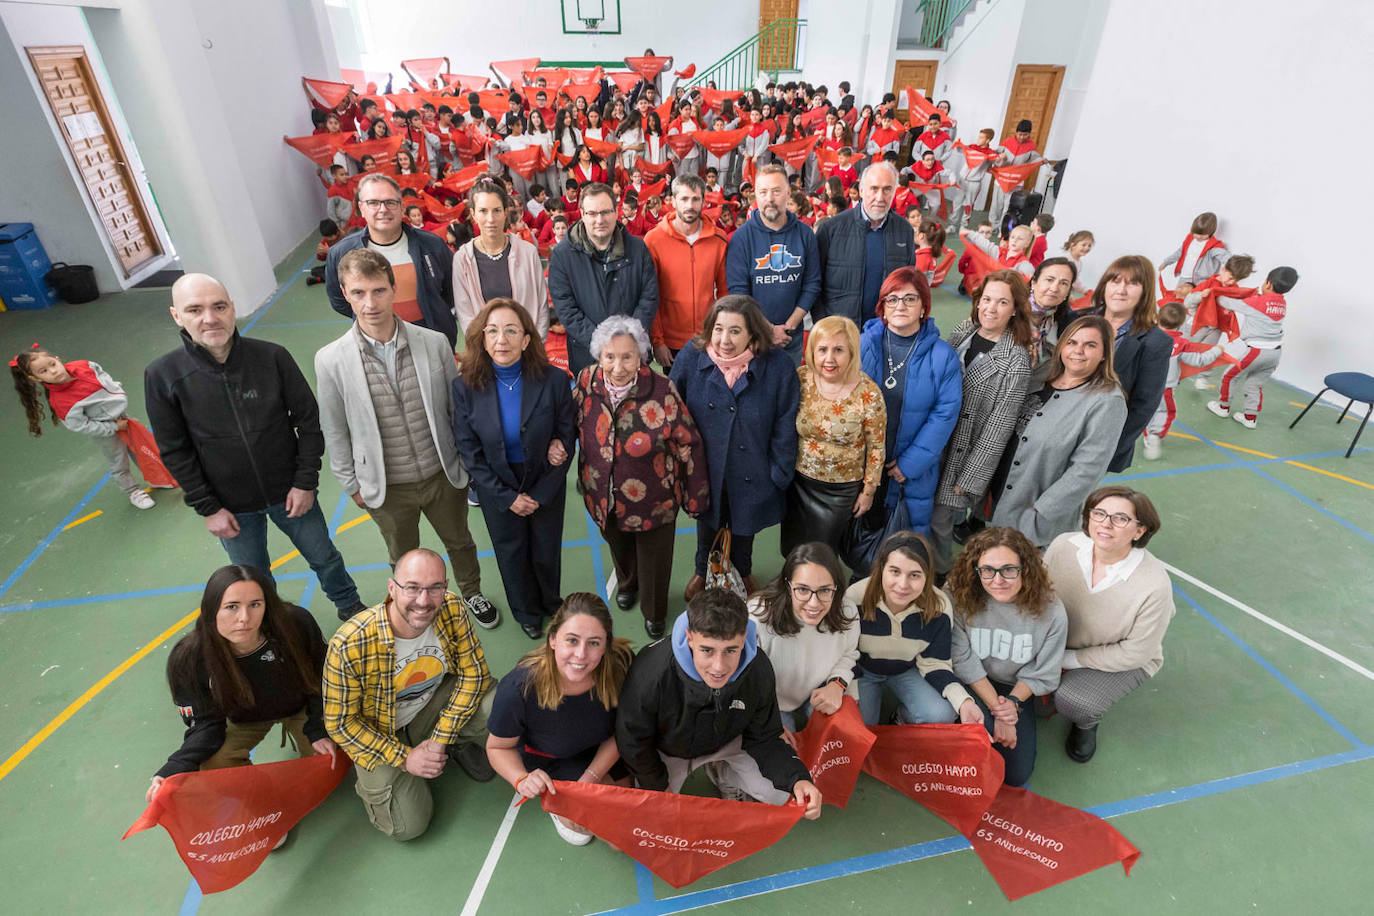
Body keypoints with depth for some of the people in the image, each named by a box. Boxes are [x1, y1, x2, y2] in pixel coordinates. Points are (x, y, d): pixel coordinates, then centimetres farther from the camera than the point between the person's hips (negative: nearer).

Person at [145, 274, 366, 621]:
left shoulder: (273, 357, -16)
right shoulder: (162, 376, -14)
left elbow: (309, 420, -7)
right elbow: (174, 451, -6)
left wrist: (305, 481, -8)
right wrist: (207, 508, -6)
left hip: (290, 491, 0)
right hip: (231, 506, 0)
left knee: (324, 556, 19)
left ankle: (349, 605, 47)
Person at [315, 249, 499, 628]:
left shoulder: (434, 343, -13)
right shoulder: (331, 360, -14)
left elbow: (456, 407, -2)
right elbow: (335, 431, -2)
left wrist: (467, 461, 3)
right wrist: (351, 484, 3)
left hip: (443, 475, 1)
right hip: (386, 487, 0)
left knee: (459, 543, 24)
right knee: (404, 557, 24)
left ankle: (473, 594, 52)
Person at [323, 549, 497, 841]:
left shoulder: (452, 609, -24)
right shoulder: (348, 646, -32)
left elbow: (474, 672, -14)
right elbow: (339, 723, -18)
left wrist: (441, 739, -18)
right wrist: (404, 758, -17)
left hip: (434, 704, 2)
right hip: (380, 733, -2)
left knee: (497, 702, -25)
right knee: (409, 826, -10)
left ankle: (458, 744, 9)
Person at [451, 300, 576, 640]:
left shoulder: (553, 381, -20)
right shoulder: (465, 387, -17)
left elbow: (567, 441, -11)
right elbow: (469, 451, -10)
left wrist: (539, 495, -14)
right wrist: (508, 497, -13)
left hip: (546, 487, 0)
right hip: (497, 491, 1)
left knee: (547, 552, 19)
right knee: (512, 554, 21)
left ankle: (551, 605, 52)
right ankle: (526, 612, 51)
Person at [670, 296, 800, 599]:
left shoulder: (778, 367, -20)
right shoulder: (690, 358, -16)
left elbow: (785, 427, -11)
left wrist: (779, 475, -8)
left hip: (751, 473, 0)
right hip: (704, 470, 1)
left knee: (744, 528, 25)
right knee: (708, 526, 26)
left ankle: (742, 573, 58)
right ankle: (703, 571, 58)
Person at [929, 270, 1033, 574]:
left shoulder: (1016, 362, -16)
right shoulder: (963, 331, 1)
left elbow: (997, 430, -15)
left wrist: (968, 480, -14)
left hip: (964, 455, -5)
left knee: (939, 521, 4)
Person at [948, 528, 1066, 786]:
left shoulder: (1050, 611, -19)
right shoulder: (960, 600, -24)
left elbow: (1042, 673, -6)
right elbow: (964, 663, -18)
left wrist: (1013, 702, -18)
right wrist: (997, 709, -20)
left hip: (1018, 689, 2)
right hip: (971, 685, -2)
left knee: (1016, 775, 0)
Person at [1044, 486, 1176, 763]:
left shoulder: (1154, 585, -29)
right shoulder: (1064, 546, -22)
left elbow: (1135, 653, -18)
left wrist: (1070, 660, -17)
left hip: (1122, 661, -3)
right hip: (1061, 642, 3)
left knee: (1073, 701, -28)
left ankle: (1087, 723, 11)